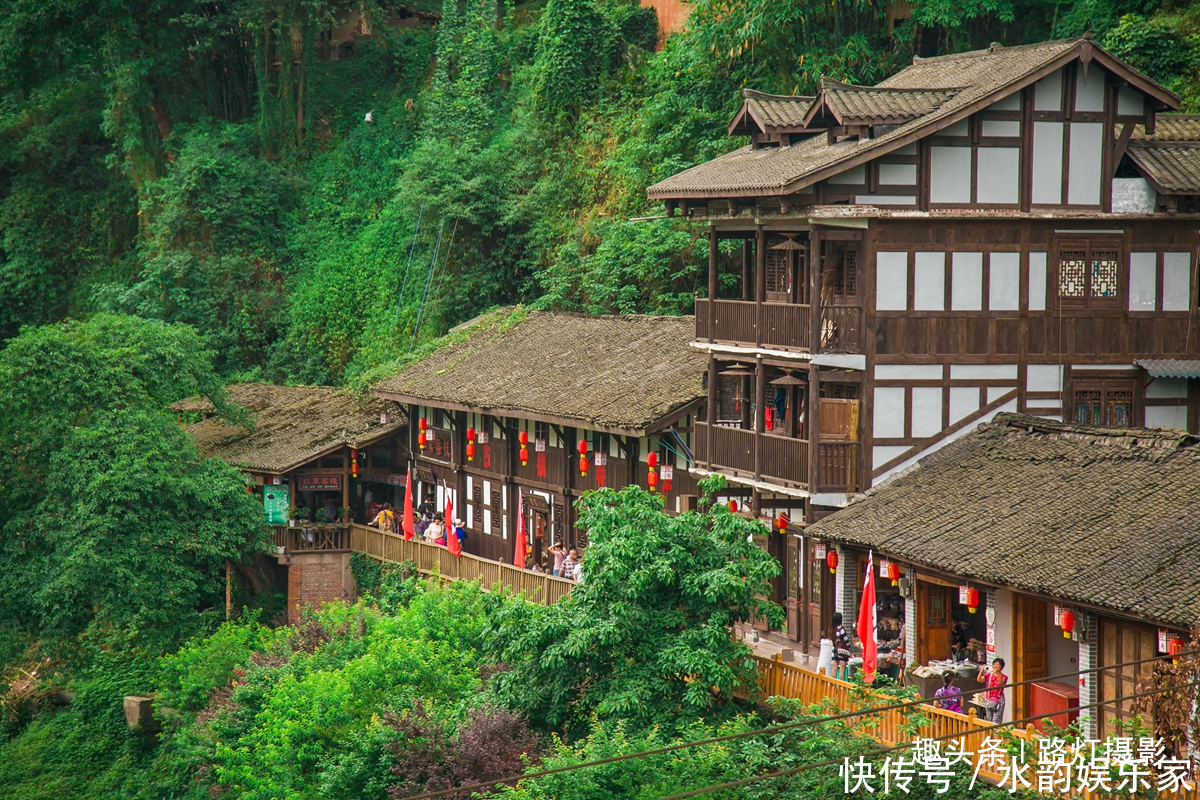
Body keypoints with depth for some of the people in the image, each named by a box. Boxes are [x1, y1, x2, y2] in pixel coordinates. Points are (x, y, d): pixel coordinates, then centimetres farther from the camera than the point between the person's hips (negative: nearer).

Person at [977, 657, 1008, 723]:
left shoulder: (1004, 677, -3)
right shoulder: (989, 675, 5)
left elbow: (1001, 683, -25)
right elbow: (979, 680, -9)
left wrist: (997, 674, -39)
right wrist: (981, 671, -24)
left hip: (998, 702, -4)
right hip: (988, 700, 4)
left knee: (996, 722, -11)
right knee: (989, 720, 9)